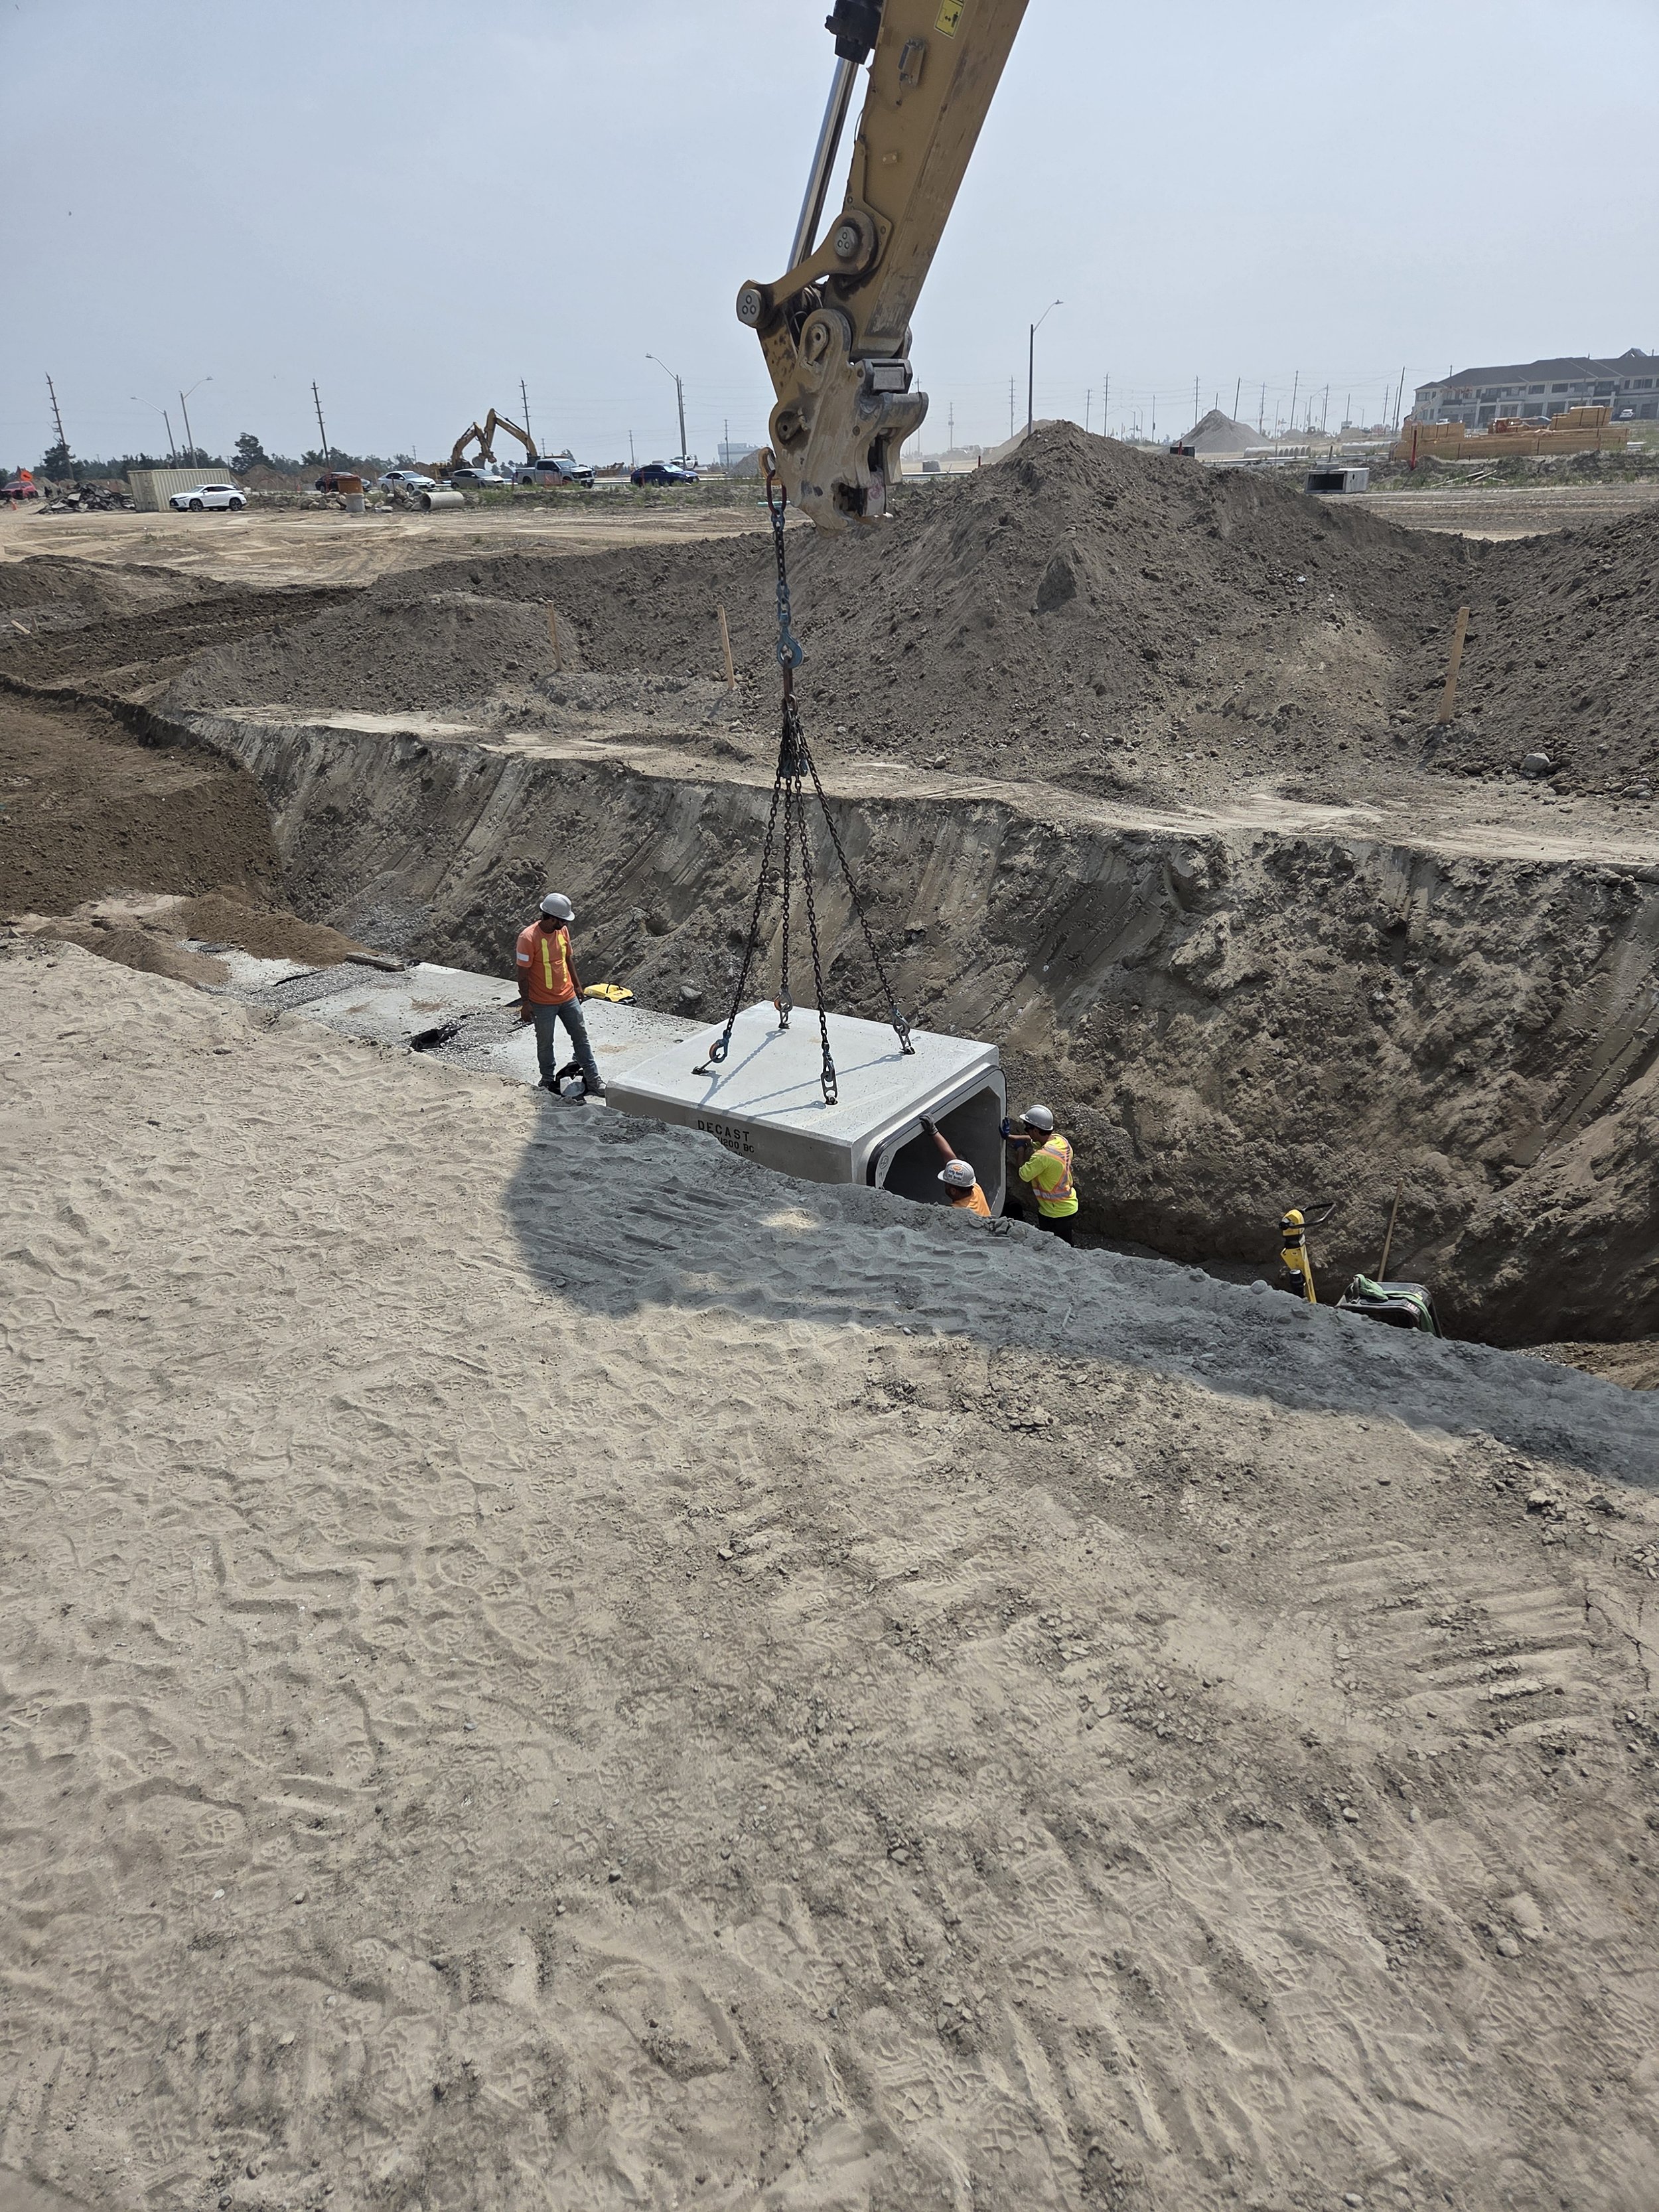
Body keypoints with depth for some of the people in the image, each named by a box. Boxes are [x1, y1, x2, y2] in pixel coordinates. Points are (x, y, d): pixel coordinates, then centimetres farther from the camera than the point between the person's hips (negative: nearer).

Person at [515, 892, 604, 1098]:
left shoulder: (562, 930, -2)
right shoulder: (528, 938, -22)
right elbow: (523, 973, -17)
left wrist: (577, 985, 17)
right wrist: (525, 1003, -15)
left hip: (568, 997, 6)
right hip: (543, 1003, -6)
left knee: (581, 1037, 11)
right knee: (546, 1044, 10)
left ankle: (593, 1081, 20)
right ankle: (548, 1082, 27)